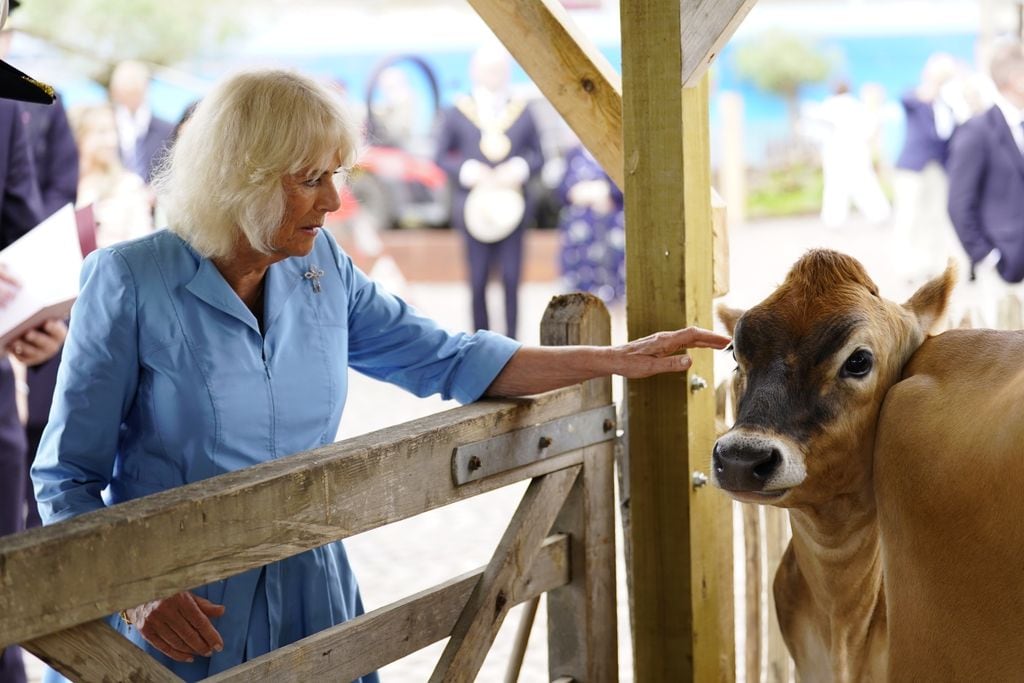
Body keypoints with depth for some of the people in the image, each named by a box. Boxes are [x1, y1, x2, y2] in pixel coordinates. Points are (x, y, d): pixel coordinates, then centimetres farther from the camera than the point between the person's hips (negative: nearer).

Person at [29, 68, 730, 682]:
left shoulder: (322, 269, 2)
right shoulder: (129, 281, -13)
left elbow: (447, 359, 7)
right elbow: (68, 478, -9)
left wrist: (619, 359, 3)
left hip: (313, 599, 5)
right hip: (185, 624, -5)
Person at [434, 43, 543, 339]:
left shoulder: (522, 113, 8)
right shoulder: (457, 113, 4)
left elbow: (537, 156, 11)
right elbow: (441, 156, 6)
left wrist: (520, 169, -10)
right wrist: (468, 171, -11)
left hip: (512, 206, 1)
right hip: (475, 210, -1)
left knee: (512, 279, -1)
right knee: (478, 282, 2)